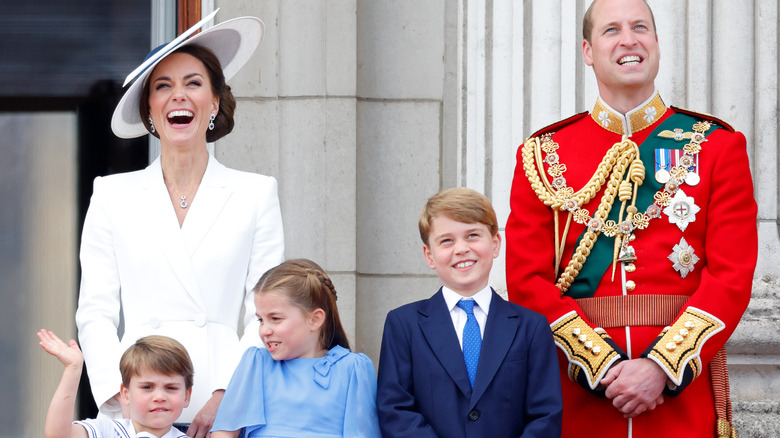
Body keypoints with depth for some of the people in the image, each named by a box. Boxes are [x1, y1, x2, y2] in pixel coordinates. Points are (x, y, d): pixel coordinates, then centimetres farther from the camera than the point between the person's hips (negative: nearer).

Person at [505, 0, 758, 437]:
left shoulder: (717, 146, 5)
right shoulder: (544, 155, 6)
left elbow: (732, 276, -4)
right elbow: (527, 280, 0)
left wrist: (663, 367, -15)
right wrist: (602, 366, -13)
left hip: (682, 387, 0)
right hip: (578, 394, 0)